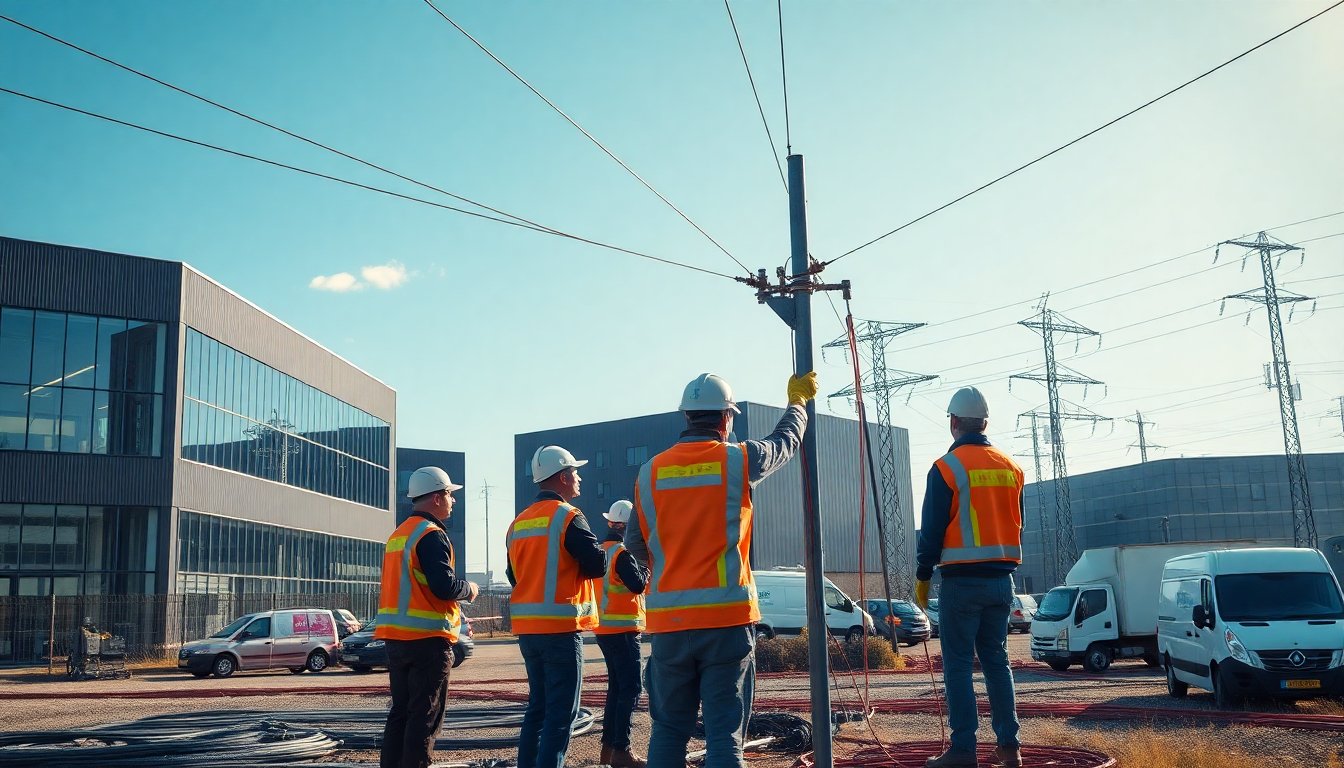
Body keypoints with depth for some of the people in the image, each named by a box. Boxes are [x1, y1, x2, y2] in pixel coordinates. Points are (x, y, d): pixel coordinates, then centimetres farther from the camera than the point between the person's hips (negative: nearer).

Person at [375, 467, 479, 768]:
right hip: (428, 637, -9)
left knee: (401, 712, 15)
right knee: (426, 717, -3)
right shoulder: (432, 535, -13)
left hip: (396, 637, 9)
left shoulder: (397, 535, 16)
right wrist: (469, 589, -2)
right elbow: (444, 585, -22)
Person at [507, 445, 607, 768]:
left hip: (527, 628, 8)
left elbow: (513, 573, 17)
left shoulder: (518, 523, 13)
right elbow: (598, 565, -13)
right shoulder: (568, 517, -11)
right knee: (562, 712, -4)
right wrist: (575, 565, 7)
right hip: (560, 627, -8)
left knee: (538, 706, 17)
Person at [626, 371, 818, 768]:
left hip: (669, 620, 3)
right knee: (725, 732, -1)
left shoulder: (650, 471, 5)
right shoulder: (739, 459, -2)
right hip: (727, 619, -3)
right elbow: (786, 442, 19)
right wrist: (797, 401, 38)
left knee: (668, 730, 12)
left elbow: (635, 546, 12)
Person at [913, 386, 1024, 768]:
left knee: (957, 664, -2)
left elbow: (933, 529, -8)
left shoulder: (946, 468, -9)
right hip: (1001, 578, 6)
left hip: (961, 579, -6)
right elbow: (1017, 523, 15)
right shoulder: (1010, 467, 9)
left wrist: (922, 575, 2)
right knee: (996, 659, 13)